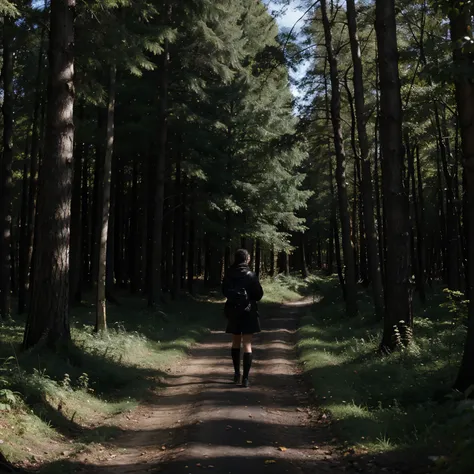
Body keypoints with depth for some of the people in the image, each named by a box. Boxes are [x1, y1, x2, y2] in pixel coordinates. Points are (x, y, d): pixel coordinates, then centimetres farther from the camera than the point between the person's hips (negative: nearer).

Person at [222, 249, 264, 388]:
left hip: (232, 311, 3)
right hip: (248, 312, -3)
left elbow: (224, 292, 9)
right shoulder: (250, 275, -14)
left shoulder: (228, 275, -4)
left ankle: (237, 374, 27)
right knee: (247, 344, -1)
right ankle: (245, 378, -6)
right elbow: (259, 294, -7)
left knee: (236, 342, 18)